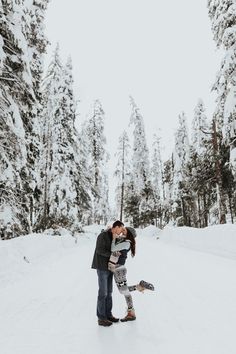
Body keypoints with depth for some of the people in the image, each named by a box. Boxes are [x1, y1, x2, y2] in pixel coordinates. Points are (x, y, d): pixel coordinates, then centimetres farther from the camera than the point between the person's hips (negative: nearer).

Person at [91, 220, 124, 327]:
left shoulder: (114, 237, 10)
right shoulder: (103, 235, -18)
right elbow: (99, 250, -23)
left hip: (109, 267, 9)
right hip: (102, 267, -9)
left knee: (109, 292, 12)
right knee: (103, 293, -4)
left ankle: (108, 315, 22)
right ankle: (101, 318, 5)